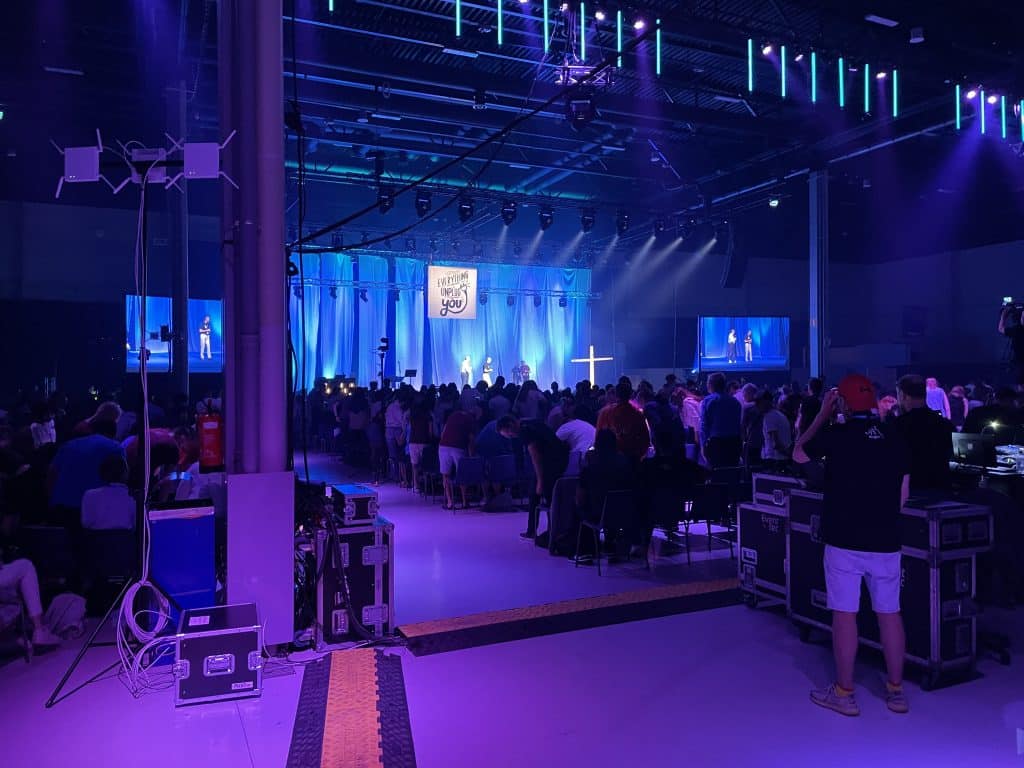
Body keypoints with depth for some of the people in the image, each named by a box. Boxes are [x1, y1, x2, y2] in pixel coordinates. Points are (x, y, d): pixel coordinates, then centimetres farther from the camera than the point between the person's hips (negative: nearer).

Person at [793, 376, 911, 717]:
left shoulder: (835, 435, -9)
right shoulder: (894, 438, 3)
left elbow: (798, 454, 9)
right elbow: (903, 494, 8)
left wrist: (821, 416, 11)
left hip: (844, 539, -4)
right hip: (885, 540, 4)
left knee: (844, 614, 3)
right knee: (889, 613, 12)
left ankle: (844, 693, 11)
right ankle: (896, 691, 23)